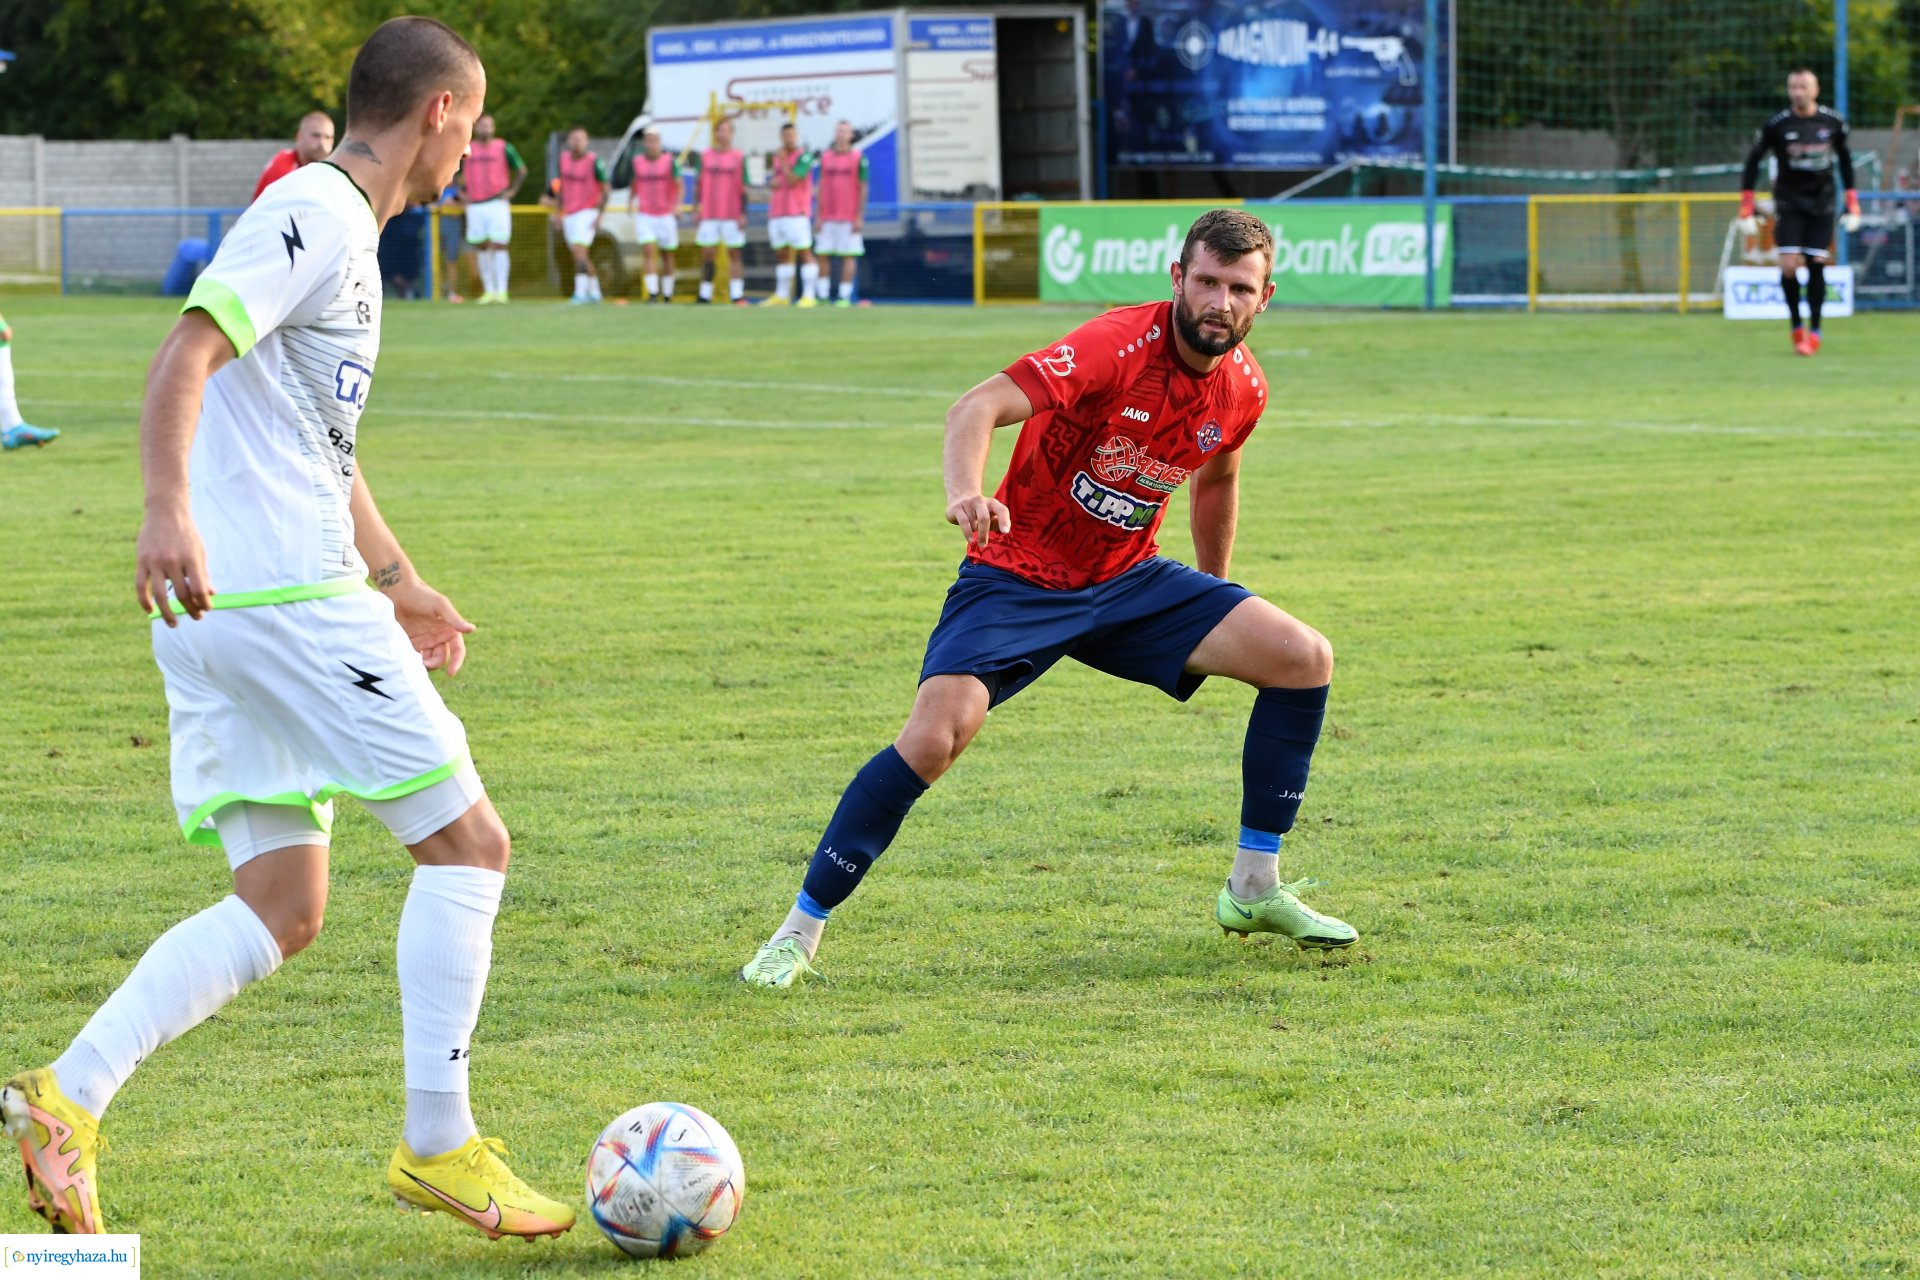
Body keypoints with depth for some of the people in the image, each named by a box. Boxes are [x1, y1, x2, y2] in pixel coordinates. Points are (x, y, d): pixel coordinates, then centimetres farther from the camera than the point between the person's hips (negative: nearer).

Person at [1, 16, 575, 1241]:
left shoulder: (347, 232, 22)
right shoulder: (312, 214, -10)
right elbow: (187, 354, -23)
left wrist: (399, 581, 37)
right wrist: (168, 511, -36)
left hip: (225, 610, 10)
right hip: (283, 599, -10)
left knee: (280, 908, 9)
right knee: (467, 841, -2)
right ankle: (439, 1146, 1)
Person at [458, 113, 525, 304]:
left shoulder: (503, 148, 3)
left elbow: (521, 170, 11)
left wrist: (512, 191, 1)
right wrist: (461, 192, 11)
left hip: (498, 203, -3)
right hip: (475, 205, 3)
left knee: (498, 246, -10)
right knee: (481, 249, 5)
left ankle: (501, 290, -9)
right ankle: (488, 290, 11)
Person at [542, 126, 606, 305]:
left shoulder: (594, 162, -12)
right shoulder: (564, 158, 6)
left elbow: (605, 190, -8)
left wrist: (599, 216, -14)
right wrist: (558, 212, 17)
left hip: (587, 213, -7)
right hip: (569, 214, 7)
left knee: (579, 251, -19)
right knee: (581, 256, 12)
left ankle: (580, 293, -21)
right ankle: (594, 293, 23)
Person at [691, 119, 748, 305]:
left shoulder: (739, 158, 1)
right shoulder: (705, 156, 8)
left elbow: (743, 188, 0)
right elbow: (700, 185, 12)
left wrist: (743, 214, -5)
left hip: (732, 216, -2)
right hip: (708, 216, 2)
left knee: (734, 254, 0)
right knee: (706, 253, 1)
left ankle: (737, 295, -1)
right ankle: (705, 295, 6)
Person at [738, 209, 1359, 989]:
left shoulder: (1242, 390, -3)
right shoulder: (1119, 347, -24)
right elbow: (979, 408, -36)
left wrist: (1214, 603, 29)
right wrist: (965, 492, -56)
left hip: (1127, 581, 6)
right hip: (1016, 579, -6)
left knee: (1305, 659, -6)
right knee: (935, 737, -26)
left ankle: (1255, 891, 7)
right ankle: (799, 931, -10)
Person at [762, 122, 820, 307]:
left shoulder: (803, 157, -6)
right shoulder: (777, 157, 17)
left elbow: (792, 180, -15)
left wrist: (783, 161, -8)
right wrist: (773, 182, 1)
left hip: (797, 213, -8)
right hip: (776, 214, 8)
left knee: (804, 252, -9)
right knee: (781, 255, 11)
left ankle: (809, 296, -11)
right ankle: (781, 296, 18)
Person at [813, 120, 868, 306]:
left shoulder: (858, 158, -1)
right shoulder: (825, 156, 10)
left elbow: (863, 188, -2)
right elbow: (821, 187, 13)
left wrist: (859, 217, -7)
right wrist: (819, 216, 8)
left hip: (849, 218, -4)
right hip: (827, 217, 4)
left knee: (848, 256, -2)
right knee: (822, 255, 2)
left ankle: (845, 297, 1)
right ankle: (823, 296, 7)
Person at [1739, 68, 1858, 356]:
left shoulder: (1833, 122, -2)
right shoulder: (1776, 124, -8)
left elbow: (1844, 159, 13)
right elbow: (1753, 161, -1)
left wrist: (1852, 205, 11)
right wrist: (1746, 210, -4)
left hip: (1822, 203, 2)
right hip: (1789, 203, -2)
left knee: (1817, 264, -3)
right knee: (1789, 264, -13)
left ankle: (1815, 329, 10)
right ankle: (1797, 327, 6)